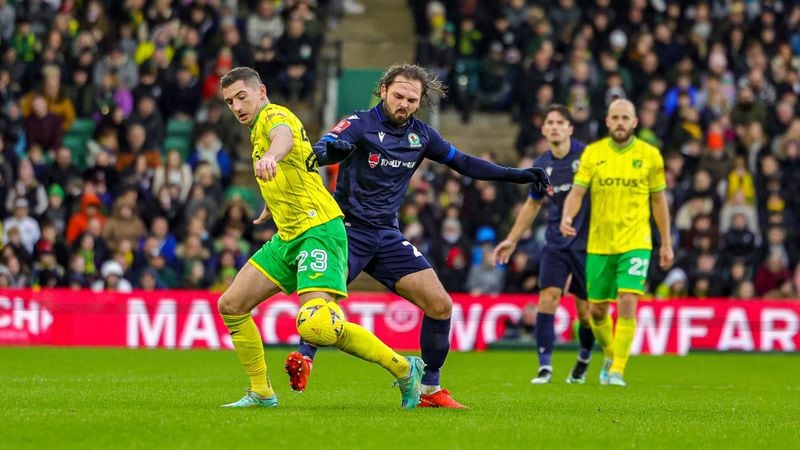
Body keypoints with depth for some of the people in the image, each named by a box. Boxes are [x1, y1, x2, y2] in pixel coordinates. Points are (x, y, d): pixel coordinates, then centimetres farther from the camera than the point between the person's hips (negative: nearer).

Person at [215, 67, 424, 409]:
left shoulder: (274, 115, -10)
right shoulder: (258, 130, 19)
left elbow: (285, 137, -37)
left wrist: (270, 156, -59)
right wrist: (270, 205, 48)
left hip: (318, 230, -10)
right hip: (288, 236, 10)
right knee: (230, 305, 6)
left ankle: (404, 369, -8)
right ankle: (261, 393, 15)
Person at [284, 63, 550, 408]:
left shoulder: (420, 134, 7)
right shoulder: (360, 125, -10)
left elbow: (463, 163, 18)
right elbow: (322, 149, -28)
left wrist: (519, 175, 13)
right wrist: (329, 150, -54)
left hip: (387, 236, 5)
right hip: (349, 229, -5)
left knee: (441, 305, -3)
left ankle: (429, 389, 8)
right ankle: (303, 358, -22)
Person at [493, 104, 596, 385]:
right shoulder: (541, 166, 5)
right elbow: (532, 205, 19)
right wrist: (512, 240, 19)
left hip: (586, 243, -3)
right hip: (555, 243, 3)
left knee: (586, 312, 2)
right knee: (547, 299, -13)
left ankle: (583, 361, 29)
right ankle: (545, 367, -10)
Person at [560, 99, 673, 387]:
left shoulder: (650, 155, 1)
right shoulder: (592, 153, 2)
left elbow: (658, 200, 8)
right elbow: (577, 191, -4)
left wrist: (666, 243, 9)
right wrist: (567, 216, -25)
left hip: (635, 242, -2)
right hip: (599, 243, 2)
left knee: (628, 302, -17)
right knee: (597, 309, 9)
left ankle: (618, 370, -12)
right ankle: (610, 355, 37)